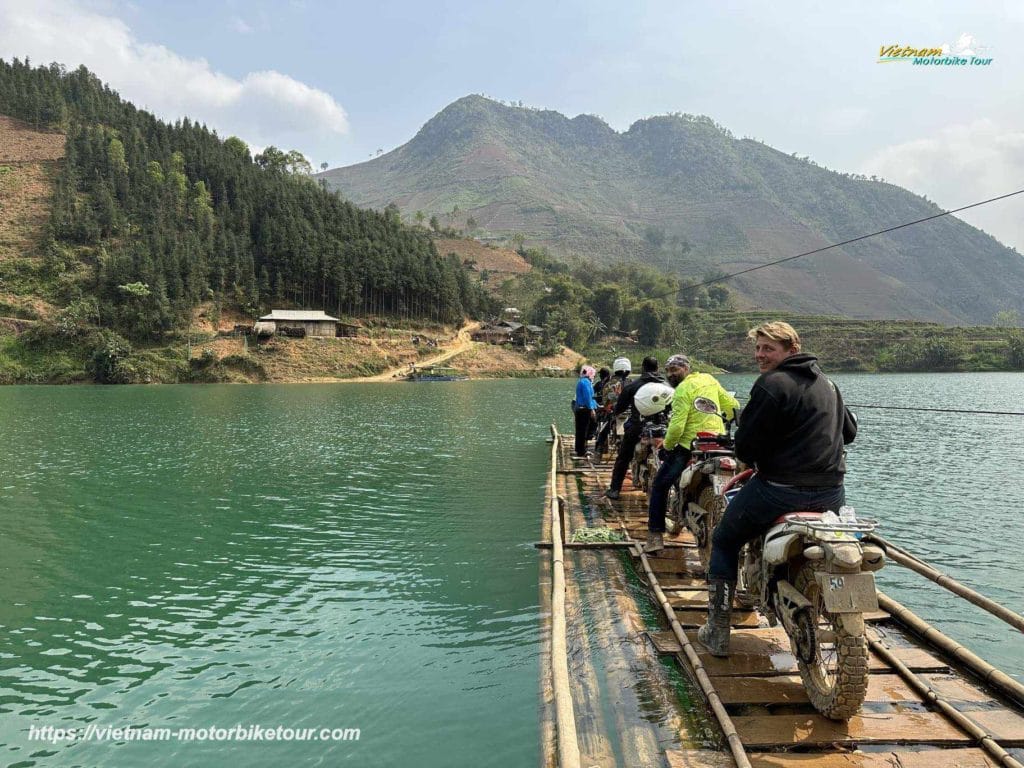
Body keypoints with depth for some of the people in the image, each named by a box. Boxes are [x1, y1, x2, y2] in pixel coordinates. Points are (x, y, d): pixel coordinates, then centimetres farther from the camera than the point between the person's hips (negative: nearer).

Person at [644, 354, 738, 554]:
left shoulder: (683, 390, -11)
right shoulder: (709, 379, 11)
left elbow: (677, 426, -18)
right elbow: (732, 405, 14)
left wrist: (666, 446, -4)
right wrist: (720, 421, 29)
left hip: (690, 446, -7)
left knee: (659, 485, 2)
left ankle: (655, 536, -3)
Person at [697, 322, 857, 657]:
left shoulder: (772, 384, -13)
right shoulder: (827, 384, 12)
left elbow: (746, 444, -14)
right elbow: (849, 430, 23)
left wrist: (754, 461, 7)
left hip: (781, 489, -7)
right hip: (832, 492, 7)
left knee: (724, 541, 12)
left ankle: (717, 633, 13)